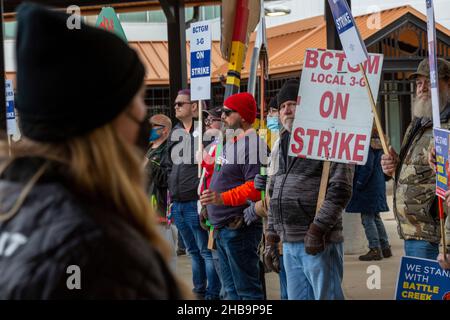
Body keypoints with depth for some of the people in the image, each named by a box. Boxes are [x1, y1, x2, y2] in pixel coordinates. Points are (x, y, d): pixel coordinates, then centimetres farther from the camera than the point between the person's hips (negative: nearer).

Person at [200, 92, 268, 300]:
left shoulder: (252, 143, -16)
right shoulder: (230, 142, 17)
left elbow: (257, 186, -24)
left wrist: (223, 198, -28)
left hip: (239, 228, -11)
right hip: (221, 228, 11)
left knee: (246, 289, -6)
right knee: (230, 288, 17)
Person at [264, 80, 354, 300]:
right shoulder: (284, 145, 18)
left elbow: (340, 189, -16)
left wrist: (317, 229, -19)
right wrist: (271, 237, 20)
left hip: (318, 242, -8)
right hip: (289, 243, 8)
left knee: (326, 295, -5)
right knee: (296, 297, 12)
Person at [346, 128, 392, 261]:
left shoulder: (367, 146, -18)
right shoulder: (378, 145, 10)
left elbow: (367, 168, -23)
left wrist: (358, 184, -15)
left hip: (368, 189, -10)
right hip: (379, 187, 10)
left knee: (367, 219, -3)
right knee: (376, 217, 17)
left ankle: (375, 249, -2)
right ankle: (385, 247, 21)